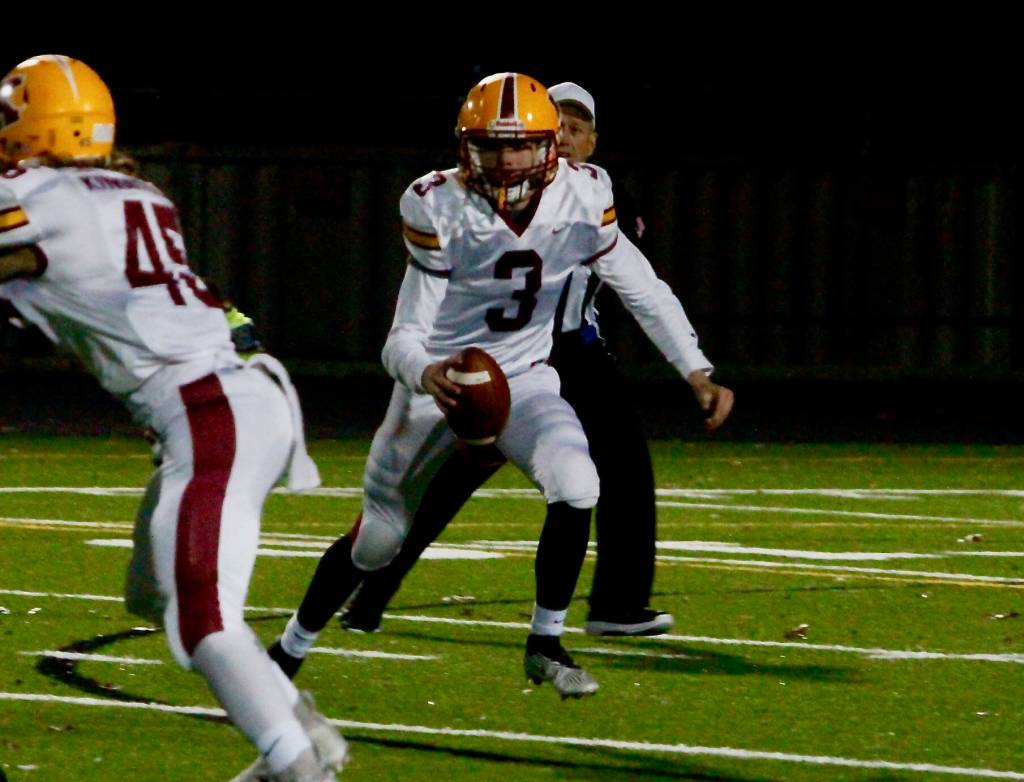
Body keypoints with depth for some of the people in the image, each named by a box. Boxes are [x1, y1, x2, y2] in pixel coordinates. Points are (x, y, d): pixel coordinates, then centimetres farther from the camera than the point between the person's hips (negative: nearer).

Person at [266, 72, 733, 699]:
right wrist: (426, 374, -47)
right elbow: (407, 335, -24)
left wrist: (698, 372, -11)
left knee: (577, 486, -27)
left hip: (524, 381, 2)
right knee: (378, 538, 7)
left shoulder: (580, 201, -16)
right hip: (439, 380, -2)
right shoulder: (441, 212, -24)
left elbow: (643, 290, -3)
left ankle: (547, 645, -8)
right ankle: (289, 653, 31)